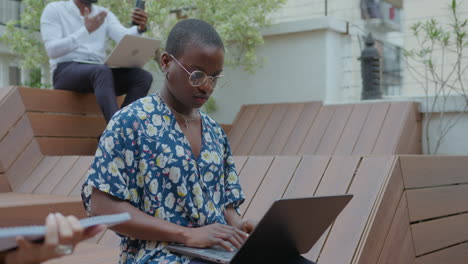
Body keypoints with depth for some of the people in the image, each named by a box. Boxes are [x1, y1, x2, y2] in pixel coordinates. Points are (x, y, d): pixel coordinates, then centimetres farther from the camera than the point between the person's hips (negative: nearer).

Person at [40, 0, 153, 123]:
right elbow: (52, 50, -11)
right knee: (102, 70, -36)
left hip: (97, 72, 5)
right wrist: (86, 30, -20)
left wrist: (140, 28, -27)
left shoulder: (104, 14, 16)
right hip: (66, 71, -5)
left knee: (144, 77, -20)